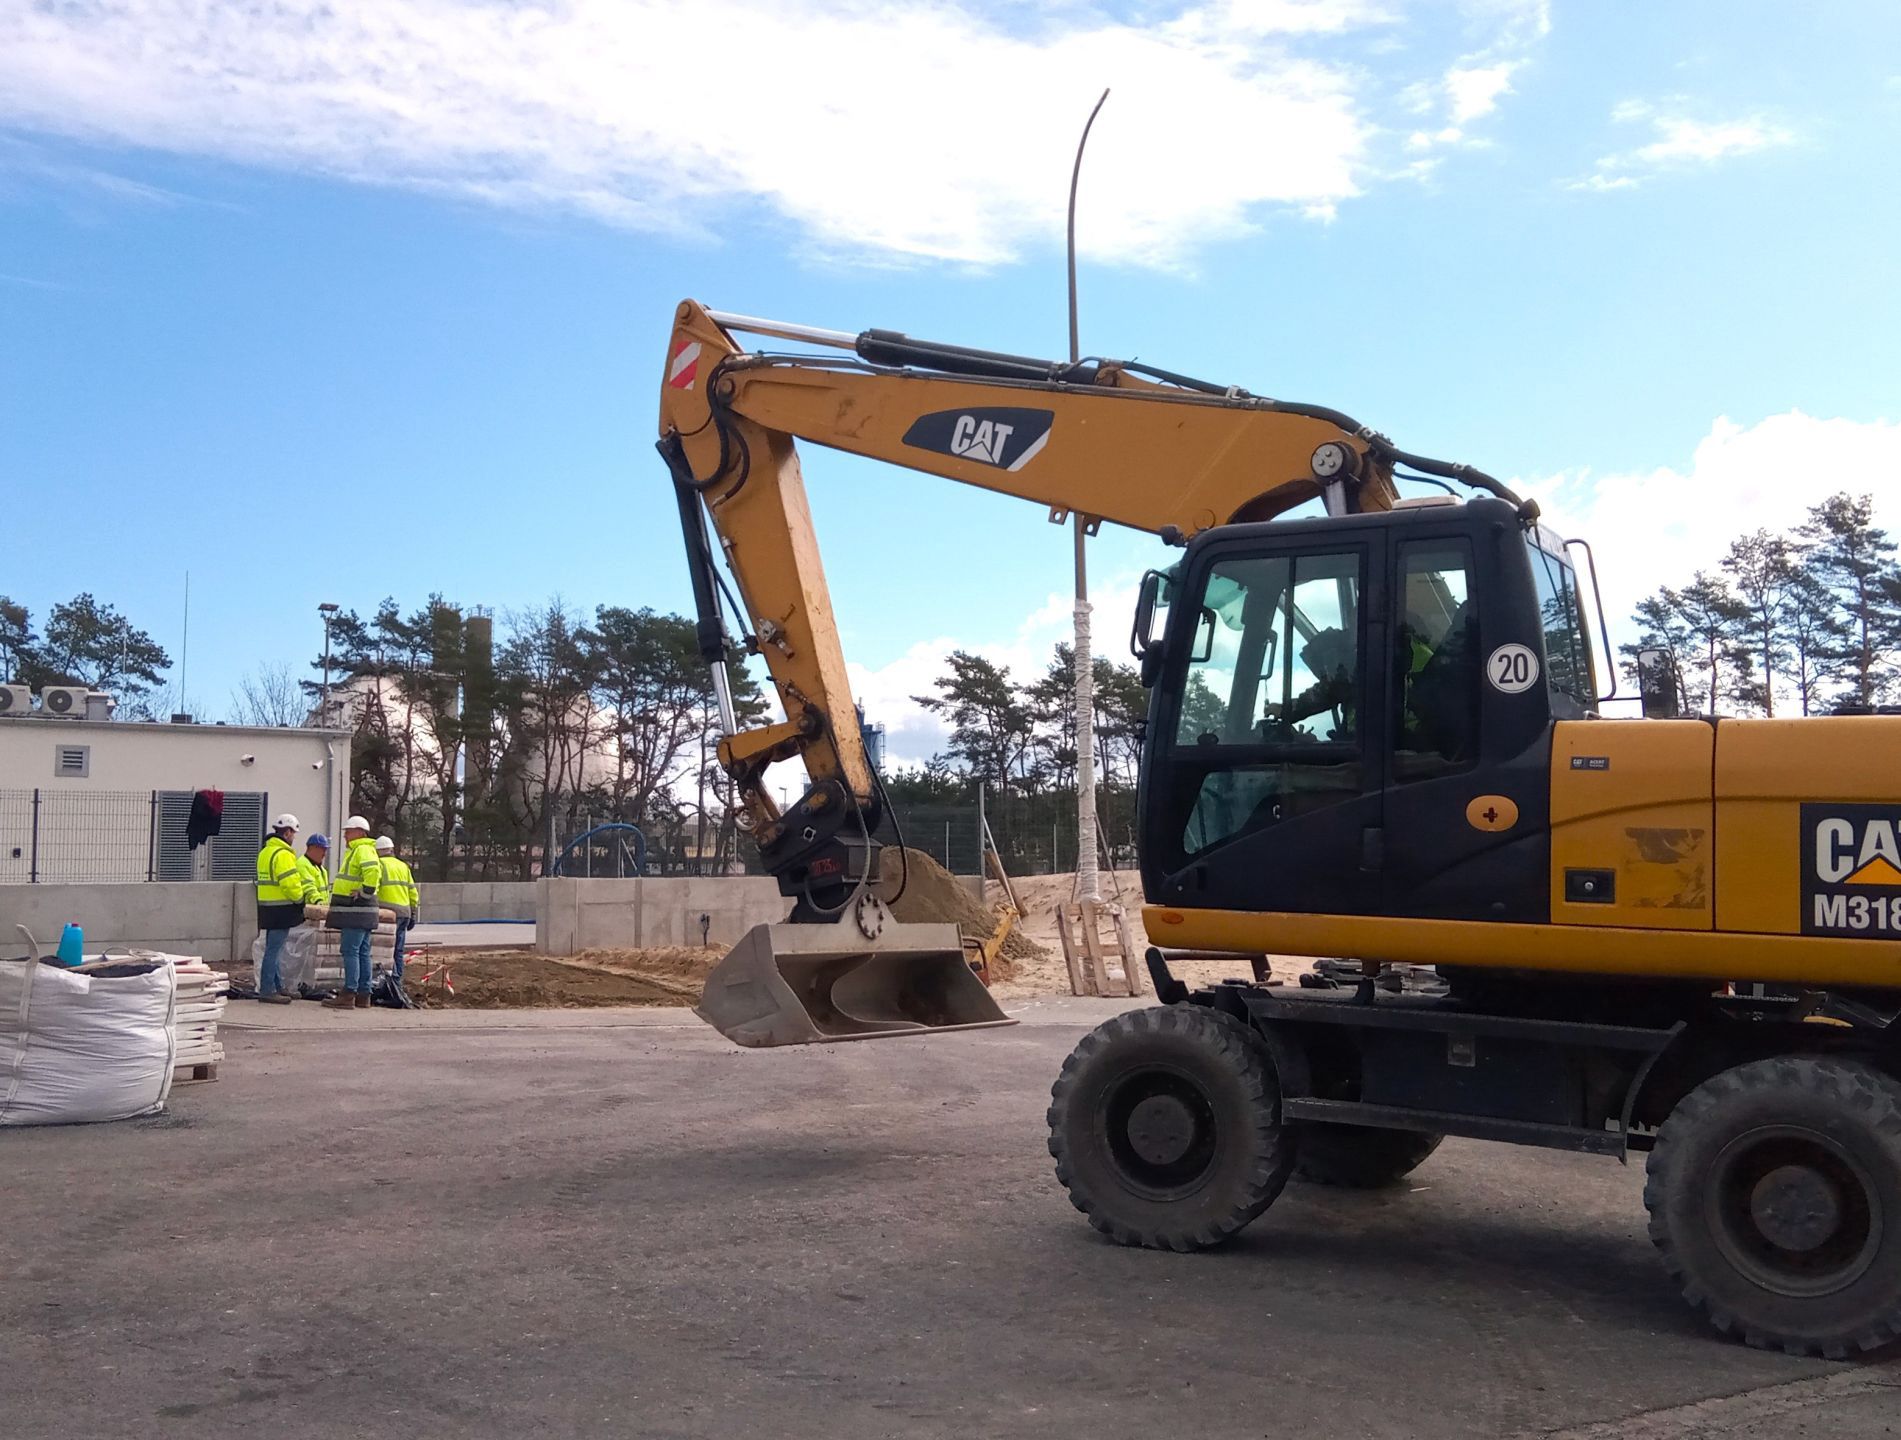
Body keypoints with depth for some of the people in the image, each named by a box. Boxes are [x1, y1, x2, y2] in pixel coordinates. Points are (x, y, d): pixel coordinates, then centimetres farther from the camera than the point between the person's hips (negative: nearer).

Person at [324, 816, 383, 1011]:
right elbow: (375, 873, 28)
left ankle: (348, 995, -12)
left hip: (356, 910, -11)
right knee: (362, 953, 10)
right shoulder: (357, 850, 23)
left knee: (350, 951, -11)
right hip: (358, 912, 11)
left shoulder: (362, 850, -11)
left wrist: (365, 893, -21)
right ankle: (363, 995, 13)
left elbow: (373, 871, -28)